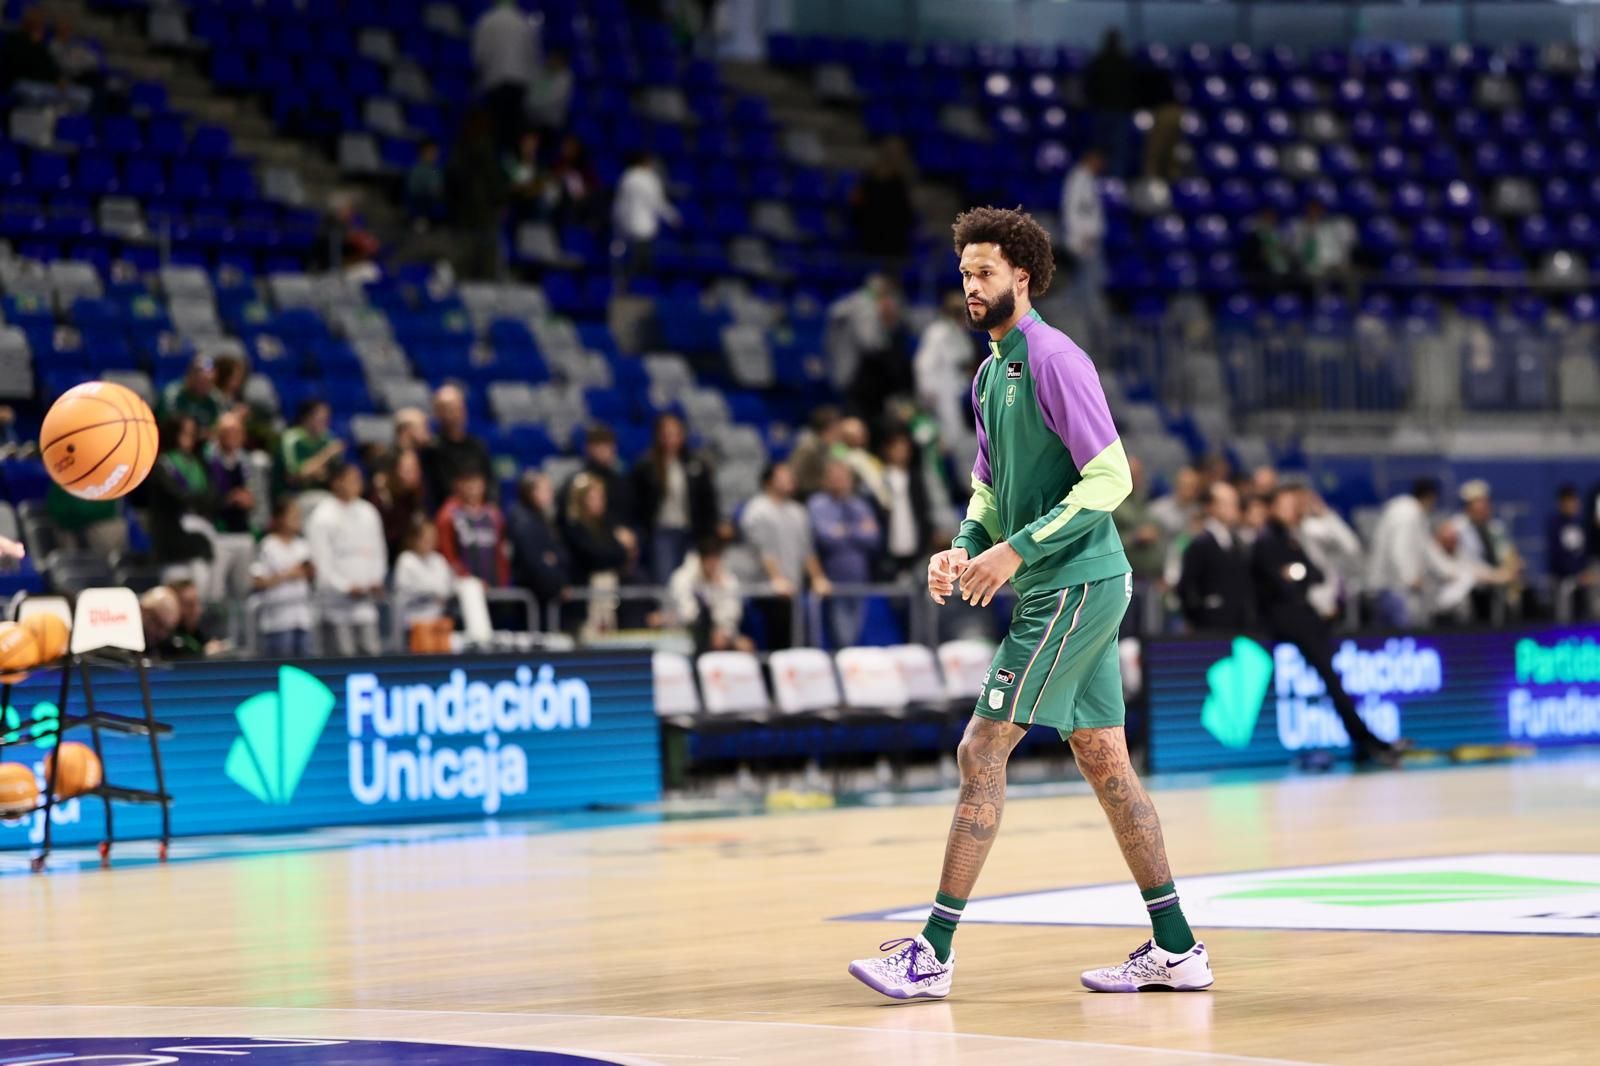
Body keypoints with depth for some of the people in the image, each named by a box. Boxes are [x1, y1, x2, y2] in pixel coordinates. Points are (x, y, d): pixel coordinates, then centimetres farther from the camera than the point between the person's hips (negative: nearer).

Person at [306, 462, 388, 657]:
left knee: (371, 651, -1)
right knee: (344, 654, -7)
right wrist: (347, 587, -12)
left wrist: (376, 580, 0)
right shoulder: (322, 518, -6)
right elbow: (321, 561, -8)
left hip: (365, 597, 5)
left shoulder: (368, 512, 11)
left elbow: (377, 551, 15)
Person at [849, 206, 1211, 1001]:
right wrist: (965, 547, 3)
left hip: (1074, 585, -9)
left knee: (982, 752, -9)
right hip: (1068, 588, 9)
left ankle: (934, 953, -8)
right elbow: (990, 485, 23)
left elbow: (1111, 478, -19)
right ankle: (1175, 949, 15)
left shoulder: (1054, 359, -14)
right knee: (1103, 759, 10)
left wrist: (1016, 550, -20)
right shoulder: (990, 373, 14)